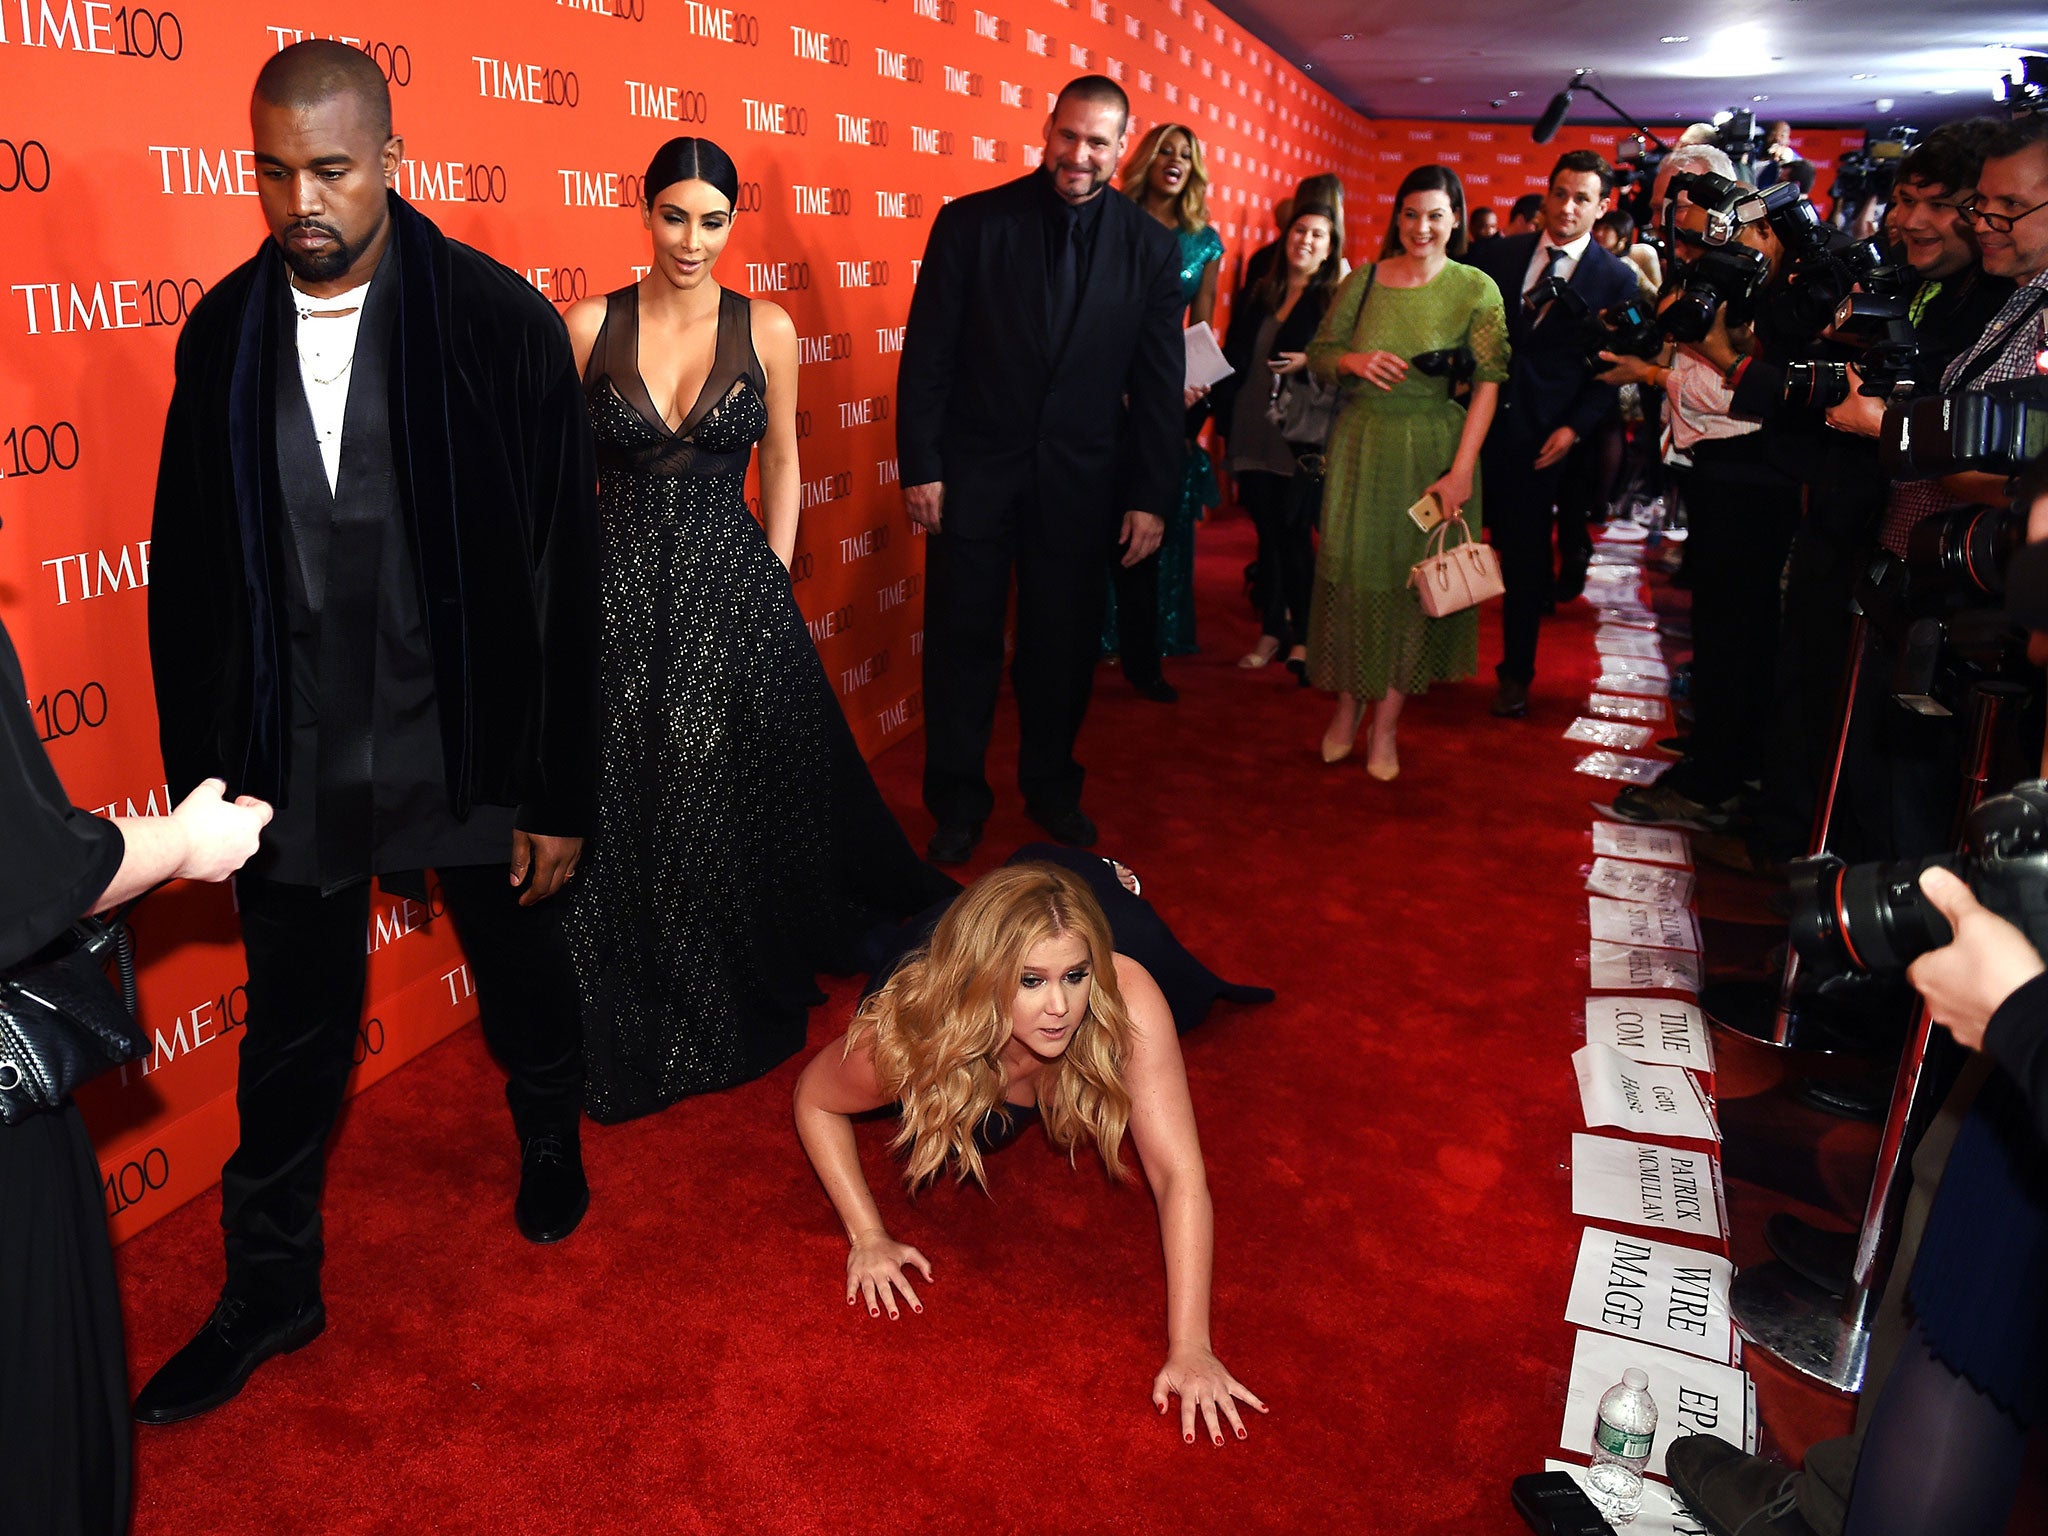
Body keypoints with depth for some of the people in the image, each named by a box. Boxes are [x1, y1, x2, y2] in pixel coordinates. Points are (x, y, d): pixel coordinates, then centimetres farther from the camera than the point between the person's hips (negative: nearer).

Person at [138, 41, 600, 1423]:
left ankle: (551, 1140, 53)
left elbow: (566, 576, -12)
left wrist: (562, 795, -11)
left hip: (470, 746, -2)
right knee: (291, 1040, 16)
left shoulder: (503, 321, -13)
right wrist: (200, 782, 4)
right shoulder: (222, 334, -3)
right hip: (293, 763, 3)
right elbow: (188, 580, 3)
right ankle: (271, 1292, 38)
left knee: (527, 982, 21)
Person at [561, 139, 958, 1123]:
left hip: (731, 589, 0)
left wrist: (772, 580, 4)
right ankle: (632, 1026, 25)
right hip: (618, 590, 0)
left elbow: (780, 458, 9)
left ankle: (743, 1007, 33)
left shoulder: (767, 329, 1)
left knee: (739, 799, 7)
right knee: (620, 810, 4)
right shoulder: (591, 325, 0)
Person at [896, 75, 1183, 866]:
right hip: (974, 471, -1)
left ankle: (1051, 787, 32)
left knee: (1065, 646, 12)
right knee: (961, 642, 6)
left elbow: (1159, 380, 2)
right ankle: (957, 802, 22)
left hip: (1080, 481, 1)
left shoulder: (1151, 246, 1)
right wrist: (921, 467, -7)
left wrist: (1151, 497, -1)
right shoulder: (971, 221, -4)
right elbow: (927, 353, -3)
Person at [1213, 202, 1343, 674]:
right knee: (1268, 533, 9)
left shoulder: (1335, 301, 1)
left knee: (1295, 534, -2)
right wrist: (1225, 417, 5)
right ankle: (1271, 630, 18)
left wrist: (1308, 363, -18)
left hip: (1301, 437, -4)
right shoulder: (1257, 297, 13)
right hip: (1254, 434, 4)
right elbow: (1233, 360, 15)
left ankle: (1302, 636, 8)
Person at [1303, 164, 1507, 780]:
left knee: (1416, 579, 5)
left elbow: (1489, 382, -10)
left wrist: (1461, 469, -18)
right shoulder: (1363, 280, 2)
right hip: (1361, 446, 2)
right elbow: (1318, 355, 9)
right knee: (1353, 570, 5)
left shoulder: (1477, 289, -5)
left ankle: (1386, 722, 15)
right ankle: (1348, 705, 22)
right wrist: (1354, 361, -14)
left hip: (1434, 452, -1)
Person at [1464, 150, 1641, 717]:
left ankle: (1515, 674, 22)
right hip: (1477, 421, 1)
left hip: (1541, 437, -1)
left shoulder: (1617, 279, 1)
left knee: (1524, 558, 7)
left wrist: (1575, 427, -11)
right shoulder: (1500, 255, 7)